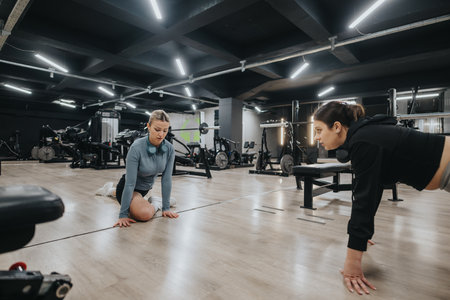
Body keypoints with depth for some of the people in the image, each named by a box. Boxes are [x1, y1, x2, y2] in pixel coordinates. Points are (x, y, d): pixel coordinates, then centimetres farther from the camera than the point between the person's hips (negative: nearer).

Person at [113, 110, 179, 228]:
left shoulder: (169, 149, -19)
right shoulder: (137, 148, -32)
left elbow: (166, 179, -15)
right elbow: (130, 183, -31)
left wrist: (166, 208, -13)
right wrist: (123, 215, -27)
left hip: (146, 188, 6)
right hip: (129, 188, -5)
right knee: (145, 214, -32)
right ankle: (155, 204, -1)